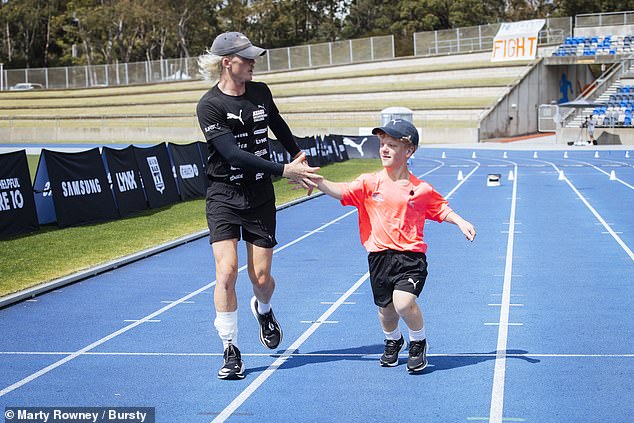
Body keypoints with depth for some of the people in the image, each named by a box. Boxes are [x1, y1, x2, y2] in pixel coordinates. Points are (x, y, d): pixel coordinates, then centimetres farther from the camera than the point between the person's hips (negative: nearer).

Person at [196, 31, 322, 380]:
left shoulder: (260, 92, 2)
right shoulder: (209, 106, -15)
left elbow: (279, 127, 23)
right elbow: (234, 154, -24)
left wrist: (299, 156, 34)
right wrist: (284, 171, -28)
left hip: (260, 197, 4)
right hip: (224, 197, -3)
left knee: (261, 278, 2)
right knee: (227, 272, -14)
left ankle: (263, 310, 39)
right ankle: (231, 351, 0)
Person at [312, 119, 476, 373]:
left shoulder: (421, 189, 0)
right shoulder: (370, 183, -1)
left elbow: (441, 208, 15)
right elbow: (341, 191, -12)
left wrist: (461, 222, 1)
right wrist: (316, 180, -27)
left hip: (411, 255, -2)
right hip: (379, 255, 2)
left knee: (404, 302, -21)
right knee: (385, 309, 12)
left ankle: (418, 342, 9)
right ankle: (393, 341, 46)